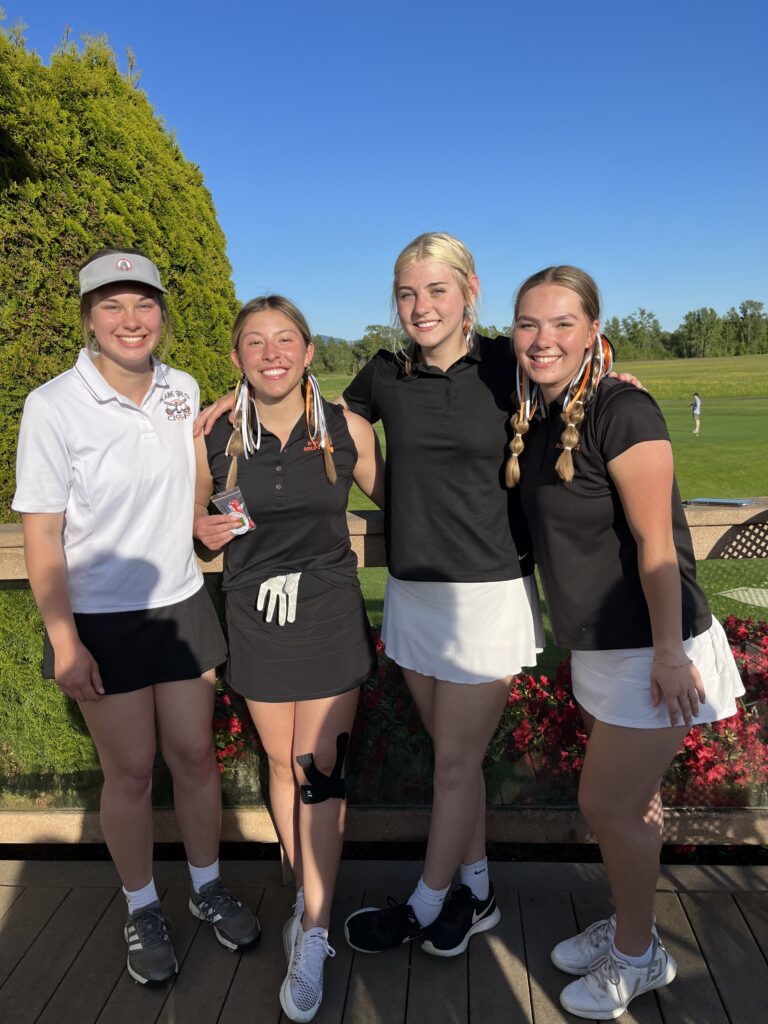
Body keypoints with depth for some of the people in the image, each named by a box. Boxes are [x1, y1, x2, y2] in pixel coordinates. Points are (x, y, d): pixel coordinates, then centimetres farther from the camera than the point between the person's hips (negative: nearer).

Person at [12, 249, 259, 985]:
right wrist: (64, 643, -14)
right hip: (102, 621, -3)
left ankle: (207, 888, 36)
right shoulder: (53, 407, -14)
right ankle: (141, 910, 33)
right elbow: (40, 535, -12)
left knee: (194, 755, 13)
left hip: (181, 607, 4)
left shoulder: (183, 392, 0)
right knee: (129, 772, 9)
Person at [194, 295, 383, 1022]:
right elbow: (196, 513, 10)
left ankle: (313, 940, 12)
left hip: (329, 614, -1)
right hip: (256, 618, 2)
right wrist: (206, 529, -11)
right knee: (283, 762, 14)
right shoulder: (213, 439, -5)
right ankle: (308, 894, 36)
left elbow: (392, 499, 7)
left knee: (318, 767, -2)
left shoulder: (346, 430, -7)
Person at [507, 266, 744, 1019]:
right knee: (631, 798, 20)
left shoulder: (622, 411, -20)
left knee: (608, 803, 4)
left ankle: (638, 957, 28)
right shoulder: (534, 420, 3)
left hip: (650, 649, -7)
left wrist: (668, 654, -19)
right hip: (596, 647, 7)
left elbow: (656, 543, -21)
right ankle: (629, 926, 40)